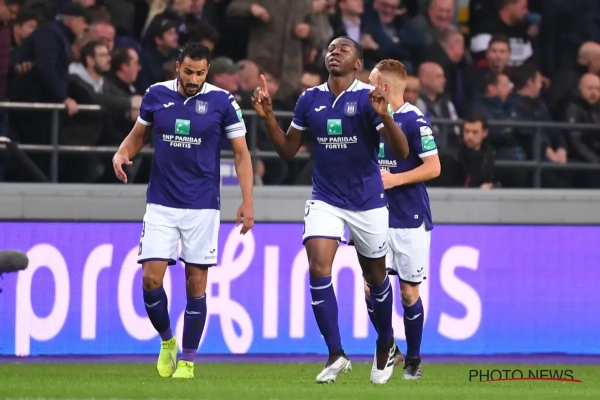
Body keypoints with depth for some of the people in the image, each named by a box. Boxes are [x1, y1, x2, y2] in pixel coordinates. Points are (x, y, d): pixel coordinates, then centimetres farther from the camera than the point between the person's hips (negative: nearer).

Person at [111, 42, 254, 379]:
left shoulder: (222, 102, -6)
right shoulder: (156, 95, 1)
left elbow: (241, 153, -2)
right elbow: (138, 135, 15)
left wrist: (248, 202, -9)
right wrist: (122, 154, -7)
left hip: (202, 206, -2)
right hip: (161, 205, 2)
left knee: (196, 283, 1)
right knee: (151, 279, -7)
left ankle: (188, 361, 11)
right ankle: (167, 341, 18)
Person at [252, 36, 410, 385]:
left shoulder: (368, 98, -11)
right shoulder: (309, 100, 1)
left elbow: (402, 152, -17)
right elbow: (288, 150, 9)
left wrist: (384, 115, -33)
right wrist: (268, 117, -5)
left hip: (367, 202, -2)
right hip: (325, 200, 2)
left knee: (375, 276, 11)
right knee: (318, 269, -17)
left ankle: (387, 346, 35)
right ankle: (336, 355, -13)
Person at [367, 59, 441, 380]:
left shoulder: (415, 120, -12)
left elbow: (433, 167, -15)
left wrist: (394, 179, -19)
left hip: (411, 221, -6)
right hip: (379, 218, 6)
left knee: (409, 292, 1)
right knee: (371, 287, -4)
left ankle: (413, 360, 15)